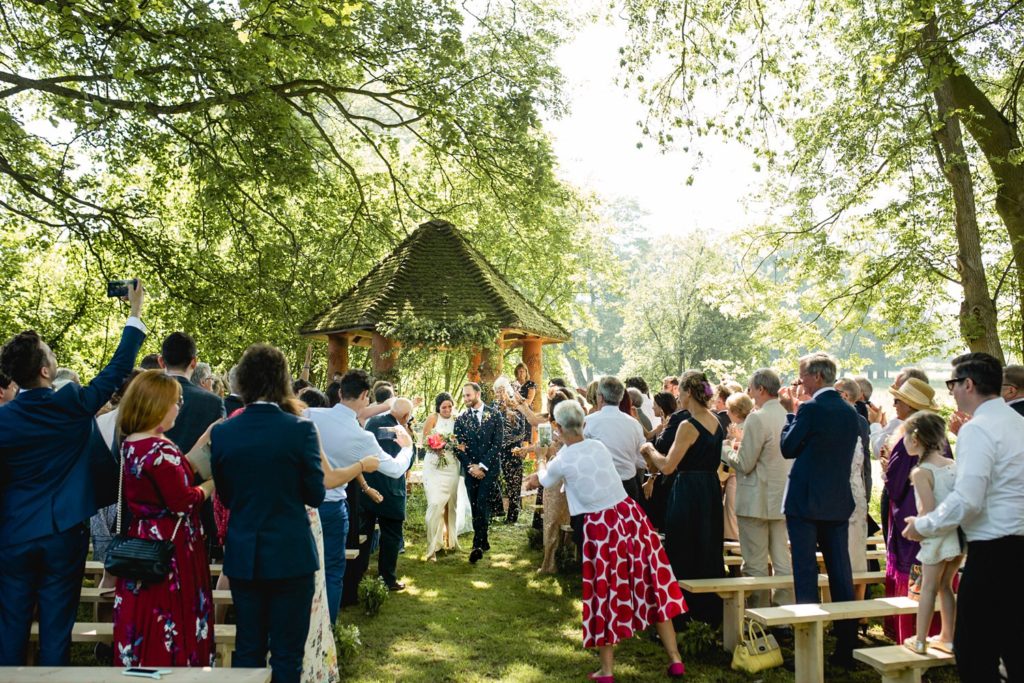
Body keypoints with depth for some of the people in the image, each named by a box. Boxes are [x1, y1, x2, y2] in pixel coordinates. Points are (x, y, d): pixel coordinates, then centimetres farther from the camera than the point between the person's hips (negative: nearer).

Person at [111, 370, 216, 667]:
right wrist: (212, 485, -3)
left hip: (142, 542, 9)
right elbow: (183, 503, -19)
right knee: (171, 627, 2)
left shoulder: (130, 445, 7)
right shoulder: (160, 449, -22)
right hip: (170, 549, -9)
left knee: (143, 620, 17)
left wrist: (201, 443, 10)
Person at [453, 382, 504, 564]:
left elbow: (497, 443, -5)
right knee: (475, 507, 5)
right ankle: (483, 542, 17)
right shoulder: (461, 419, 5)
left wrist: (482, 466, -11)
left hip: (488, 468, -3)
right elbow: (458, 446, 3)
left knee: (481, 505, -14)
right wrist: (470, 466, -8)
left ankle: (477, 545, -13)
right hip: (470, 469, 3)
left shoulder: (494, 415, -1)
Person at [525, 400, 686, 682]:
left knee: (605, 595, 10)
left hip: (599, 529, -4)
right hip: (629, 517, 4)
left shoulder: (563, 461, -9)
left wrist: (541, 467, 39)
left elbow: (548, 482, 15)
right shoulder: (598, 446, 2)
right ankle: (675, 659, 22)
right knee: (652, 587, 13)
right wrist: (545, 473, 38)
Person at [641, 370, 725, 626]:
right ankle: (711, 611, 28)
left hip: (688, 494, -8)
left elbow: (667, 466, -21)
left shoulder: (688, 426, -19)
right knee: (708, 551, 18)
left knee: (682, 554, 3)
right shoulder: (716, 421, 6)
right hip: (712, 490, 8)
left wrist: (650, 450, -2)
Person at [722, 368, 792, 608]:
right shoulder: (789, 417, 7)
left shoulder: (757, 418, -17)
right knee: (781, 559, 14)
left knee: (755, 564, 0)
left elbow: (744, 464, -17)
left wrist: (726, 452, 2)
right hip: (781, 497, 8)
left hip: (756, 500, -8)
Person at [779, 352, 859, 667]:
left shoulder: (810, 409, -15)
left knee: (806, 573, 1)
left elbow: (788, 448, -8)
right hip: (839, 502, 7)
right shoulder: (850, 411, 7)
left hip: (805, 501, -6)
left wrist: (791, 412, 3)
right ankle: (846, 647, 18)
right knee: (840, 574, 11)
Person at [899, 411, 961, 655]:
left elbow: (929, 510, -20)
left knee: (928, 588, 5)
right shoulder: (954, 465, 4)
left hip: (937, 535, -6)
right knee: (945, 586, 18)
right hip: (958, 533, 6)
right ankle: (947, 638, 25)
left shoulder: (920, 472, -15)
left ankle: (919, 641, 12)